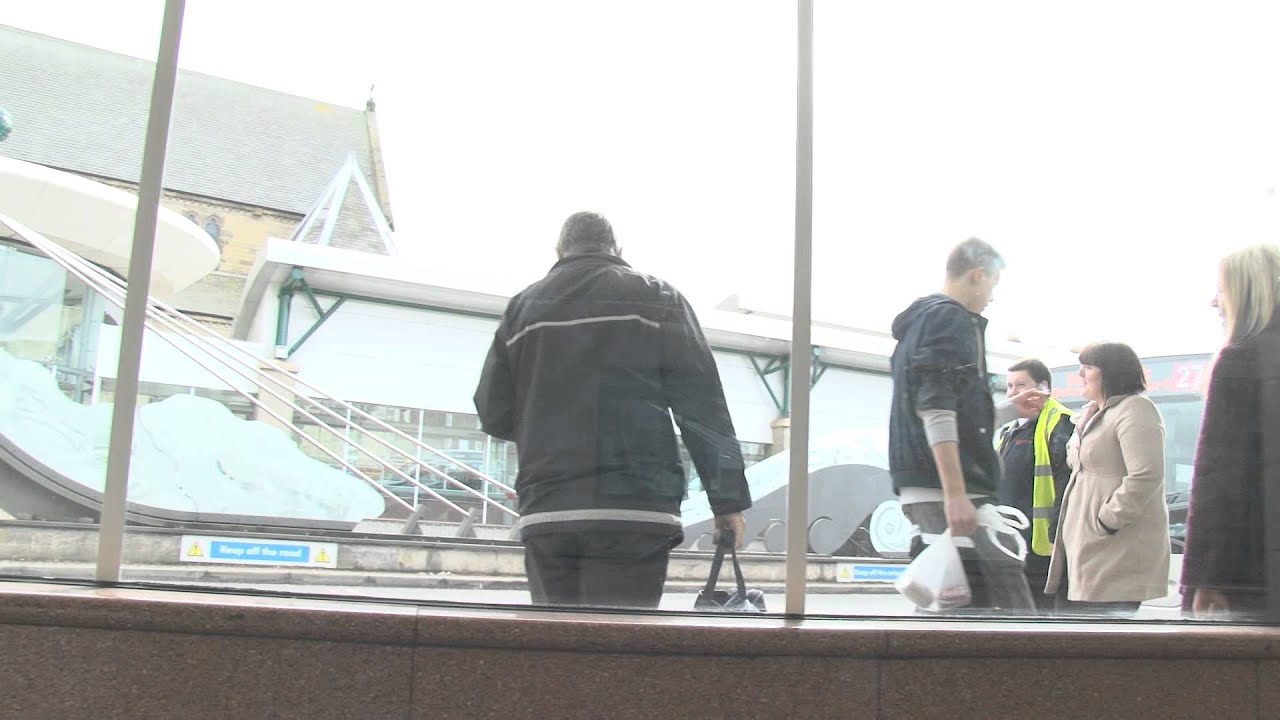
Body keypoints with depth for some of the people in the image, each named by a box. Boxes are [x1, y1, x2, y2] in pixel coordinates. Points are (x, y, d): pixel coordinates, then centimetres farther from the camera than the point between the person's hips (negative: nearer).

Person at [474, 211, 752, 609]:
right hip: (635, 509, -3)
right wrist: (729, 500, -1)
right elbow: (703, 407, -1)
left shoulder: (523, 306, 14)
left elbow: (493, 415, 13)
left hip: (545, 515, 3)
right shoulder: (656, 297, 7)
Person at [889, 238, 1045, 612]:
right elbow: (937, 410, -18)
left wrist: (1011, 408, 34)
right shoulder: (951, 320, -6)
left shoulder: (919, 322, 24)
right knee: (1008, 607, -13)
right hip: (943, 488, -10)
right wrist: (955, 493, -23)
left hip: (920, 488, 10)